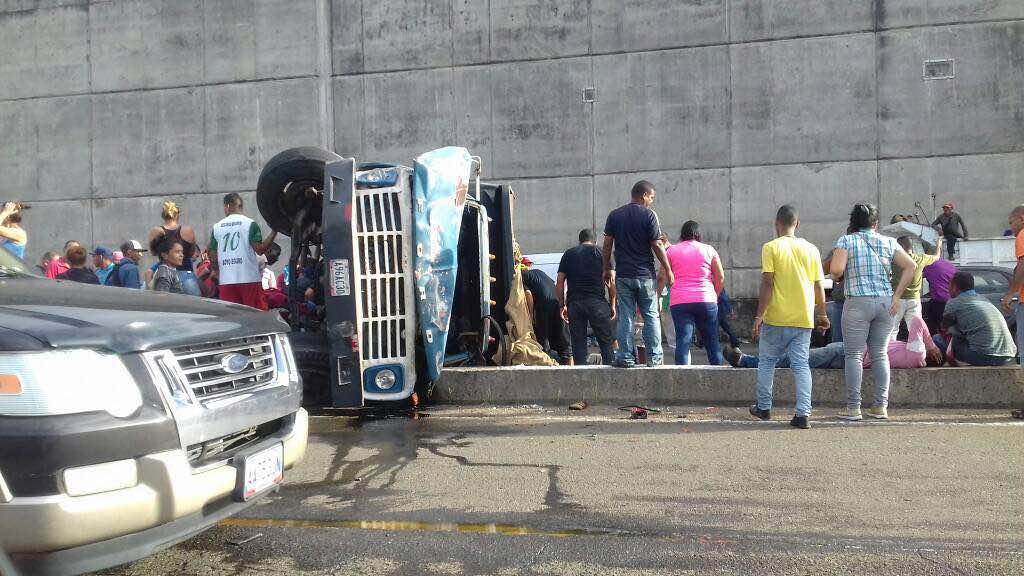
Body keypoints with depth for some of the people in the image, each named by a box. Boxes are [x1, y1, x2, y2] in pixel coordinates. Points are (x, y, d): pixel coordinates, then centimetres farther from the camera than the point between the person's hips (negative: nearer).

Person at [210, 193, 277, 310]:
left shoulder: (217, 227, 8)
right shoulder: (250, 224, -3)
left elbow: (212, 257, 8)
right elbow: (259, 249, -11)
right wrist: (274, 232, -3)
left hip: (226, 280, 3)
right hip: (249, 278, -3)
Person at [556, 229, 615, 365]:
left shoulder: (568, 254, 15)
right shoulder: (601, 252, 9)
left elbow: (559, 281, 8)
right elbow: (611, 281, 1)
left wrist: (562, 305, 12)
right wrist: (612, 304, 5)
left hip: (574, 303, 2)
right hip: (597, 302, -2)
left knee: (578, 343, 5)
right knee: (606, 341, 4)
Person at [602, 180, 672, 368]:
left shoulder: (614, 215, 6)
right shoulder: (649, 215, -5)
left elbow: (607, 245, 5)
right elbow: (657, 245, -7)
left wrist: (607, 269, 14)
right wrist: (668, 270, 1)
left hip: (623, 275, 2)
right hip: (645, 275, -2)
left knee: (625, 317, 4)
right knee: (651, 316, 7)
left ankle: (625, 357, 3)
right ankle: (654, 358, 8)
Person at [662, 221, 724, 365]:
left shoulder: (671, 251, 8)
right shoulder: (708, 250, 9)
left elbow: (662, 278, 3)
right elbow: (720, 277, 6)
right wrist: (715, 297, 17)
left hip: (679, 302, 0)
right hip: (706, 301, 1)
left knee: (683, 340, -6)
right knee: (712, 341, 10)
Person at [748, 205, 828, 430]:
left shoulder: (771, 247, -6)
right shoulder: (811, 249, 5)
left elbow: (767, 284, -12)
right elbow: (819, 286, 7)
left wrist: (759, 315, -9)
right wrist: (822, 315, 18)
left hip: (776, 318, -3)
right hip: (804, 319, 3)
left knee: (767, 361, 13)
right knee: (801, 364, 5)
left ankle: (764, 407, 23)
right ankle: (803, 414, -1)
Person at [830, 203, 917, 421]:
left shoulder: (846, 241, -2)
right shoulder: (888, 242, 9)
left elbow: (836, 270, -16)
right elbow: (911, 267, 4)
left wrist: (838, 277, 7)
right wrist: (896, 296, 4)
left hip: (858, 302, -4)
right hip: (885, 302, 4)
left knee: (854, 355, 1)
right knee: (880, 354, 11)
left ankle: (853, 408, 1)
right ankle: (881, 406, 13)